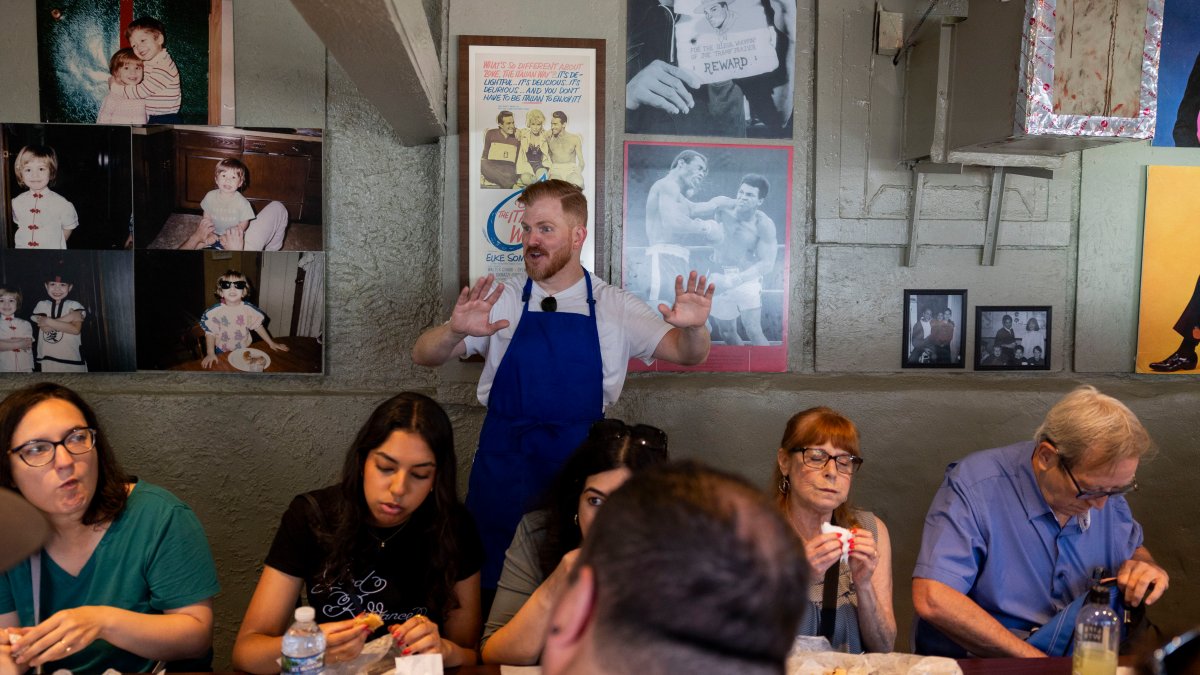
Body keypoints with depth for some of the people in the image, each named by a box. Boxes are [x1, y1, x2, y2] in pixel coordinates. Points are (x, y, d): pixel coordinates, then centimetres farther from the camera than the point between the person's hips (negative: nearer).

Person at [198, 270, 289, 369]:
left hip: (245, 350, 2)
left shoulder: (248, 309, -5)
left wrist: (271, 343, 8)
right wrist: (210, 354, -17)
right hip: (222, 353, -2)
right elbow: (210, 333, -7)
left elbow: (258, 326, 7)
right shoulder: (215, 312, -11)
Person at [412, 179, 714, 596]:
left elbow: (687, 354, -2)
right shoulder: (501, 302, 0)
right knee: (493, 582, 10)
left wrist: (693, 327, -26)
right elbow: (424, 356, -3)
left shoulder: (616, 307, 1)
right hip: (503, 470, 0)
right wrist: (456, 332, -25)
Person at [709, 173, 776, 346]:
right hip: (720, 277, 4)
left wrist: (735, 280, -25)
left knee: (753, 330, -15)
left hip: (747, 278, -4)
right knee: (727, 332, 10)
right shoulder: (724, 211, -4)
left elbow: (767, 264, -17)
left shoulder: (764, 225, -13)